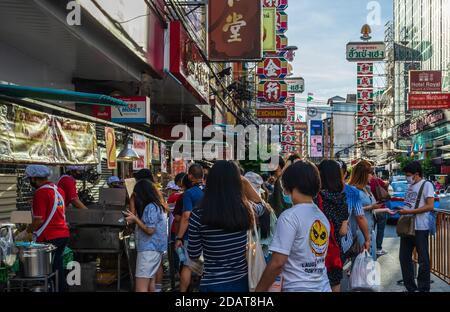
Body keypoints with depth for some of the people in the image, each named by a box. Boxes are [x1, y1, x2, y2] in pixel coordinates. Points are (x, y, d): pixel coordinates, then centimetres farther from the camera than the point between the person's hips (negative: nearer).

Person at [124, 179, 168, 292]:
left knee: (141, 287, -11)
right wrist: (135, 219, 8)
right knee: (151, 283, 12)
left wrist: (135, 219, -12)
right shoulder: (158, 206, 14)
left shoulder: (150, 207, -14)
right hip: (156, 249, 10)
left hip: (148, 250, -10)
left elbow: (150, 230, -17)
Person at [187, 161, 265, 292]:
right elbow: (260, 204, 16)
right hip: (241, 281, 3)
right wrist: (245, 181, 11)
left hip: (213, 285, -2)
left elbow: (193, 255, -5)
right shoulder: (246, 209, -10)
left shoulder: (198, 215, -17)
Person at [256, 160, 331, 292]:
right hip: (323, 287, 7)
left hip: (298, 288, -7)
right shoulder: (323, 217, 8)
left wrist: (260, 289, -8)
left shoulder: (290, 216, -16)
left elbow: (278, 262, -19)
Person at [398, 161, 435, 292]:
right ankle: (410, 287, 21)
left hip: (420, 228, -7)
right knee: (404, 258, 10)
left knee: (423, 259, 3)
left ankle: (423, 288, 13)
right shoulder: (410, 186, 14)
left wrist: (409, 211, -16)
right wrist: (402, 211, 1)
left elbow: (430, 206, -16)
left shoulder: (426, 185, -7)